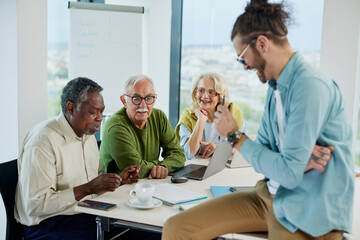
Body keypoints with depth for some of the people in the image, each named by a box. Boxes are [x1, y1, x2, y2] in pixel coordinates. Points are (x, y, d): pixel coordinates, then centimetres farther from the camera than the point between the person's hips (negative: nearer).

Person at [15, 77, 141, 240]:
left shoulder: (88, 134, 12)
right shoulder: (42, 142, -16)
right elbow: (35, 206, -21)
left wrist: (119, 180, 3)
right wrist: (88, 188, -25)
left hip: (89, 217, 8)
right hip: (51, 225, -8)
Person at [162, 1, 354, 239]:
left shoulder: (311, 85, -20)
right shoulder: (276, 86, 9)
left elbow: (289, 173, -22)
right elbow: (264, 148, 10)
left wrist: (236, 136, -9)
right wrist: (300, 157, -13)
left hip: (309, 216, -7)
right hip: (270, 196, 8)